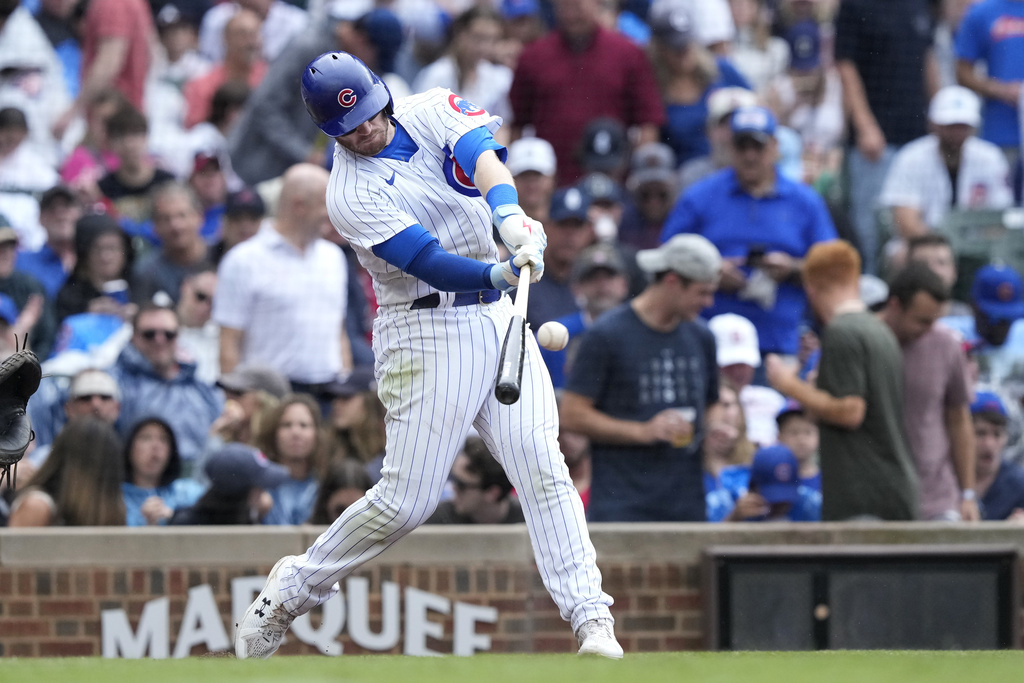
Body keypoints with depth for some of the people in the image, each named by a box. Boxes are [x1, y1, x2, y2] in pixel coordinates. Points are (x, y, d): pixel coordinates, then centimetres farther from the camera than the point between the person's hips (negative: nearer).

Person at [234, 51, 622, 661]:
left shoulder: (431, 111, 4)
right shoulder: (352, 195, -12)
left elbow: (481, 153, -17)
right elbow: (431, 263, -23)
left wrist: (507, 211, -38)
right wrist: (502, 273, -41)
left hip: (496, 315, 5)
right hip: (428, 331, -5)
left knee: (544, 470, -8)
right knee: (407, 500, -5)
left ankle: (592, 621, -14)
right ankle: (289, 593, 15)